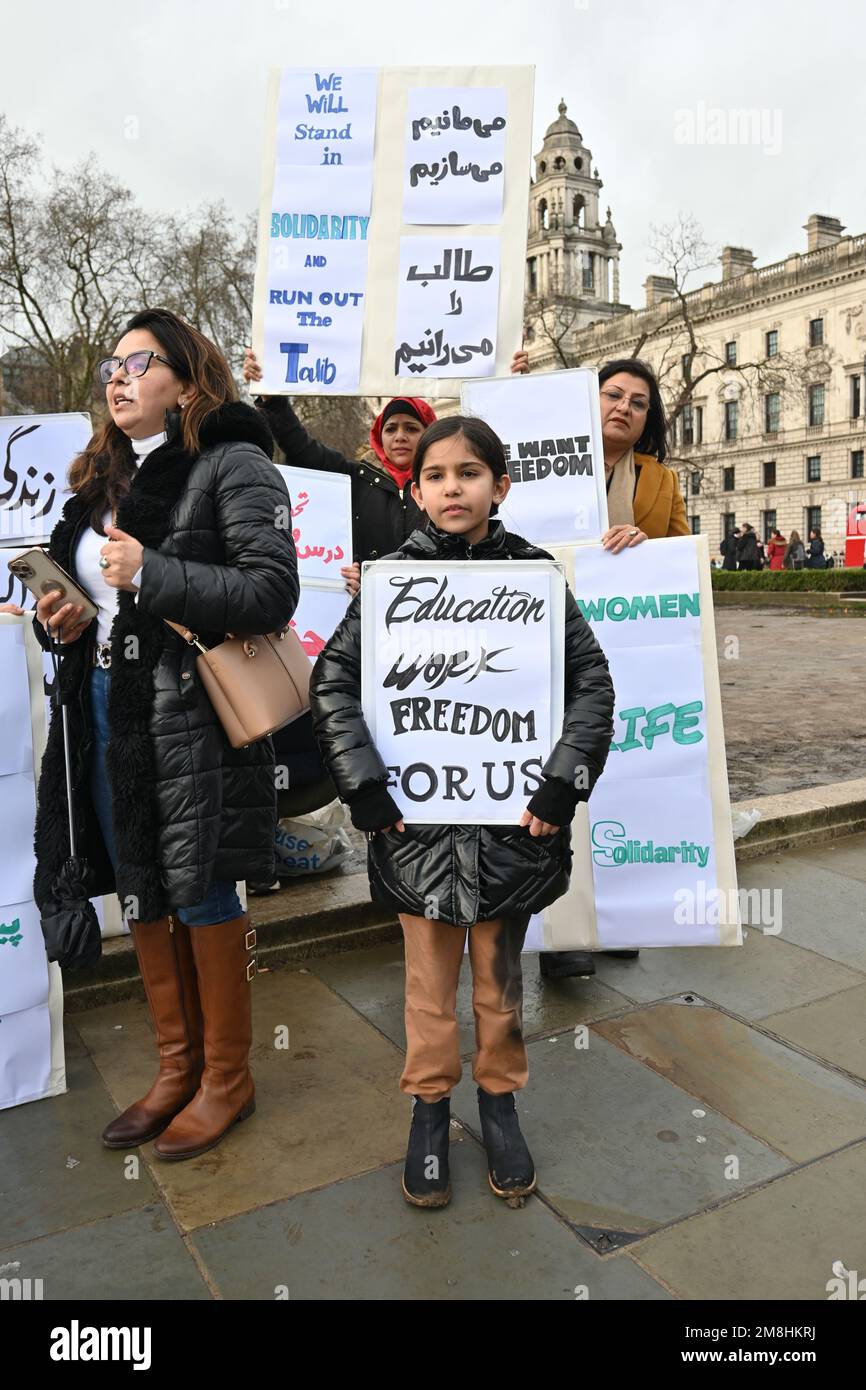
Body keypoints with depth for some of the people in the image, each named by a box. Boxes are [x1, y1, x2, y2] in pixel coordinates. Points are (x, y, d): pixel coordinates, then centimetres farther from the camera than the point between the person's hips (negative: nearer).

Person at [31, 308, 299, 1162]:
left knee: (202, 897, 3)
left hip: (191, 714, -7)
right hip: (107, 710, 8)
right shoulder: (100, 480, 17)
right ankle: (176, 1068, 33)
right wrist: (57, 622, 1)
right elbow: (75, 590, 24)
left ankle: (226, 1079, 24)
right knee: (140, 898, 14)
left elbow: (273, 592, -17)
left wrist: (149, 573, -18)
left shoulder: (232, 464, -6)